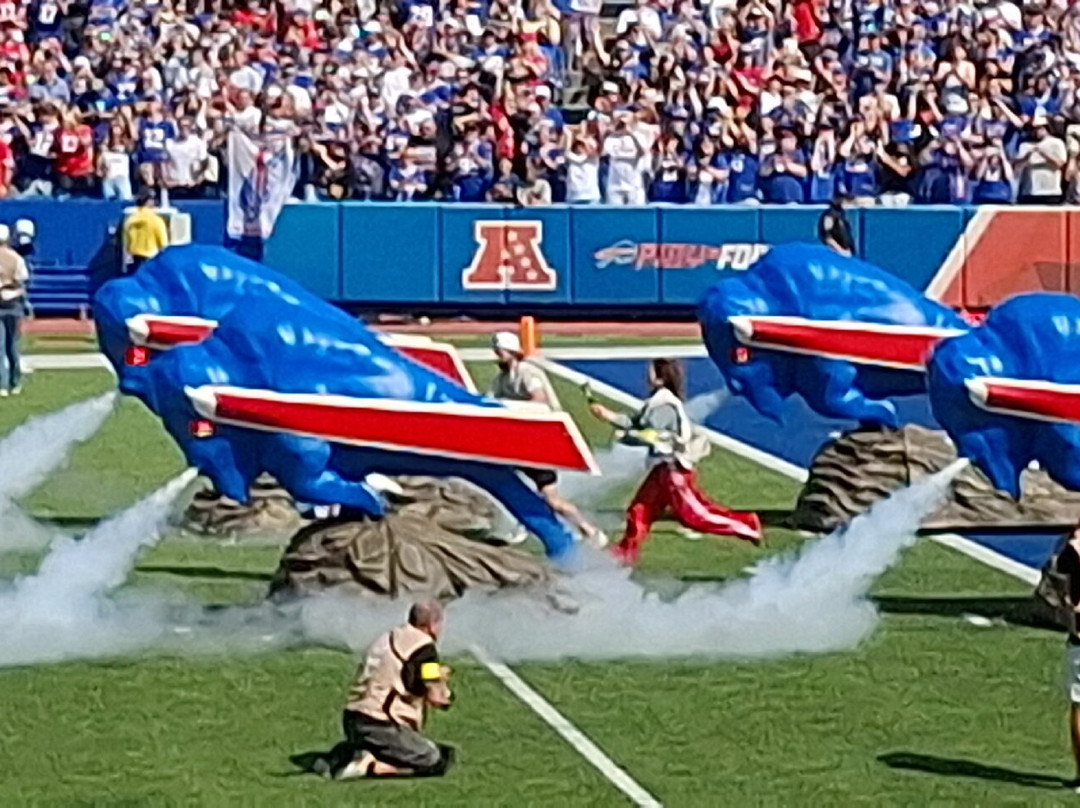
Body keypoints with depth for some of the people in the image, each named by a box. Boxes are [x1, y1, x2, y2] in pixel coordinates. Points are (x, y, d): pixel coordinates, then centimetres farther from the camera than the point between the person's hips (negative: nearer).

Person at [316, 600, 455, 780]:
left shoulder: (386, 638, 19)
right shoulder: (424, 646, -6)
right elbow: (436, 698, -11)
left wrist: (436, 675, 23)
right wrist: (442, 682, 12)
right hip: (380, 727, -9)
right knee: (438, 761, -5)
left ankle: (341, 755, 8)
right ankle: (371, 766, -18)